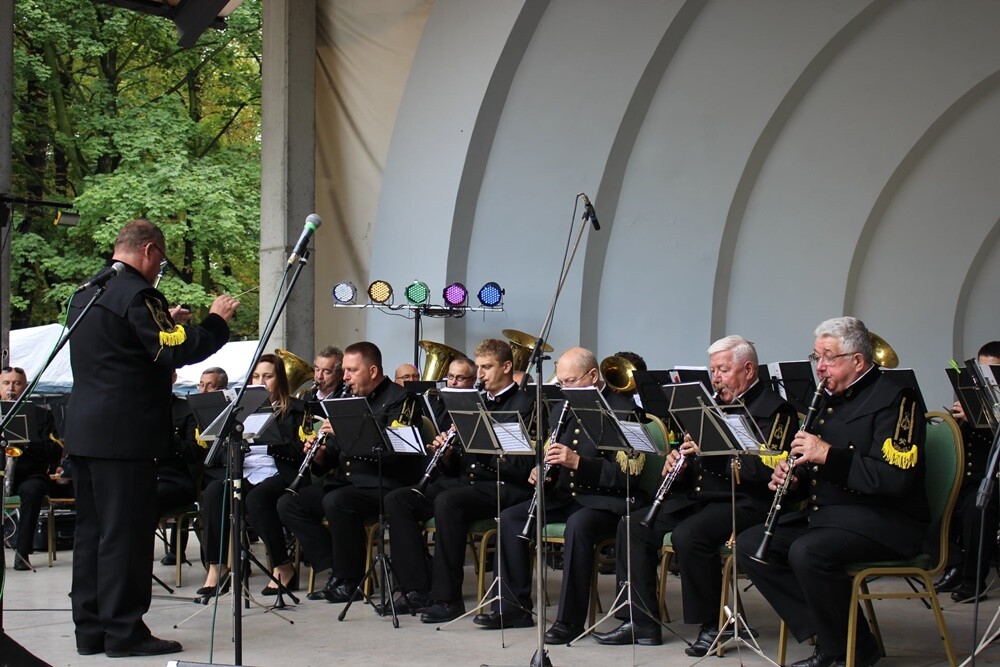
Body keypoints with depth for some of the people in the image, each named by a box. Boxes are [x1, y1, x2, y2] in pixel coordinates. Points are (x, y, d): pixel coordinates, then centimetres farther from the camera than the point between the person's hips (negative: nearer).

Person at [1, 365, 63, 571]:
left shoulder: (40, 415, 13)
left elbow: (56, 450, 1)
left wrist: (27, 444, -17)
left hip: (30, 475, -1)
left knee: (32, 489, -36)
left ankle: (22, 551, -32)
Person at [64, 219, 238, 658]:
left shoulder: (86, 294, 15)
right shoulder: (137, 294, -14)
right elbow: (178, 353, -18)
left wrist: (166, 323, 21)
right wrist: (216, 320, -5)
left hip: (83, 432, 9)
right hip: (124, 435, -9)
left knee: (92, 531, 12)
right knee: (126, 533, -4)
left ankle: (91, 629, 17)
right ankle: (124, 631, 0)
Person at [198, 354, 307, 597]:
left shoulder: (294, 409, 9)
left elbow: (298, 452, -4)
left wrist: (269, 440, -19)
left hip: (278, 474, -4)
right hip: (246, 474, 4)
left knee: (256, 498, -36)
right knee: (214, 490, -28)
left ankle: (283, 567, -22)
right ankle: (216, 567, -29)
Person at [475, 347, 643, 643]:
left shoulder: (623, 410, -12)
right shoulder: (563, 408, 12)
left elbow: (628, 474, -20)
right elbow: (550, 454, 21)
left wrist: (578, 462, -28)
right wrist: (540, 470, -3)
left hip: (606, 500, -8)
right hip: (566, 495, 8)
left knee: (578, 524, -37)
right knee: (510, 517, -7)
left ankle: (570, 618, -29)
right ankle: (514, 607, -1)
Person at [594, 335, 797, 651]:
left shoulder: (774, 410, -5)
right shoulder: (716, 404, 20)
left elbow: (763, 469, -20)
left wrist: (709, 452, -24)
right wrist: (678, 463, 1)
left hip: (743, 502, -8)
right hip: (697, 495, 9)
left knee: (688, 534, -33)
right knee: (632, 526, -7)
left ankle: (714, 623, -16)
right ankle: (641, 621, -5)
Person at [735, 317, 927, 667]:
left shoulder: (894, 398, -12)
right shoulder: (830, 398, 16)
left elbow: (896, 477, -25)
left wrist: (829, 455, -24)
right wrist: (792, 478, 3)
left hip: (884, 520, -9)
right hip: (824, 512, 10)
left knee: (808, 553, -33)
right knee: (748, 545, -4)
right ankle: (824, 637, -6)